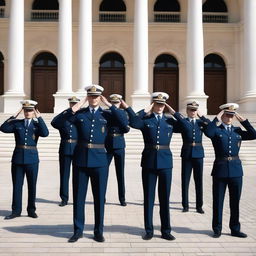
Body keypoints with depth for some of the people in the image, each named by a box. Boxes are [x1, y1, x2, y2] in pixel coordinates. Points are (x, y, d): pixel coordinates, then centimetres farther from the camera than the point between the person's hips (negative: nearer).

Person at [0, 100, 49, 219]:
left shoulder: (37, 124, 5)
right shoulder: (17, 123, 8)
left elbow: (45, 133, -15)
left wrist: (39, 118, -12)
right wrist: (14, 116, -8)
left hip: (32, 159, -1)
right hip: (18, 158, 1)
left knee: (32, 185, 6)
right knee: (17, 185, 5)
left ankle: (31, 210, 18)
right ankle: (16, 210, 15)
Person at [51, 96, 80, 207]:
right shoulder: (63, 116, 9)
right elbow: (54, 123, -11)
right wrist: (67, 111, -12)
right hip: (65, 148, 1)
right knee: (64, 174, 4)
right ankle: (64, 198, 13)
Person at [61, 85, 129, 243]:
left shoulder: (106, 114, 5)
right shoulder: (80, 113, 6)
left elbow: (124, 123, -11)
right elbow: (65, 118, -13)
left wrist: (109, 104, -7)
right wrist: (80, 103, -8)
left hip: (100, 160, 0)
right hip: (81, 159, 1)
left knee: (99, 197, 7)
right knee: (78, 196, 7)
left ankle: (99, 231, 21)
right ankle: (78, 231, 21)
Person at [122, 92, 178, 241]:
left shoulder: (170, 121, 9)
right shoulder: (145, 119, 2)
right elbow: (135, 123, -20)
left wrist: (174, 113, -6)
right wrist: (128, 108, -25)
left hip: (165, 162, 1)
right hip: (149, 162, -1)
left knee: (165, 197, 7)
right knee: (148, 197, 6)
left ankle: (166, 231, 18)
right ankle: (149, 230, 18)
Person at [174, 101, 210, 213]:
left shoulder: (201, 122, 11)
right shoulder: (182, 122, 5)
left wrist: (201, 116, -10)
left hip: (198, 154, 2)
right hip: (186, 154, -2)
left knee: (199, 181, 4)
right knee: (185, 181, 2)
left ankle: (199, 206, 13)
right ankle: (185, 205, 12)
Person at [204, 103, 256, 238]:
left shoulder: (238, 131, 12)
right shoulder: (216, 130, 0)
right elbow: (208, 132, -23)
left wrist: (243, 120, -2)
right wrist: (216, 119, -13)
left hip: (236, 169, 3)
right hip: (220, 168, -3)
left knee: (235, 201, 10)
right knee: (218, 201, 5)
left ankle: (235, 229, 21)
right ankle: (217, 229, 17)